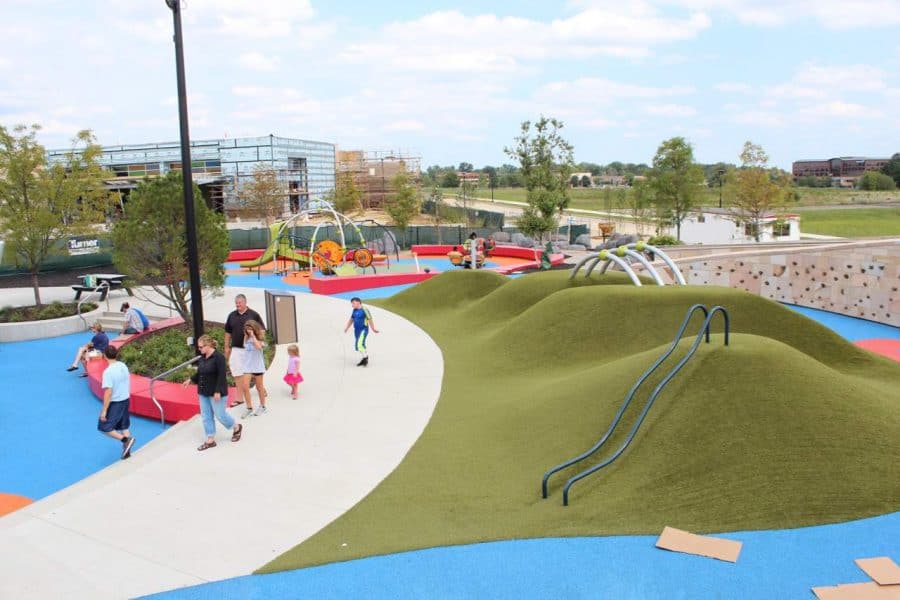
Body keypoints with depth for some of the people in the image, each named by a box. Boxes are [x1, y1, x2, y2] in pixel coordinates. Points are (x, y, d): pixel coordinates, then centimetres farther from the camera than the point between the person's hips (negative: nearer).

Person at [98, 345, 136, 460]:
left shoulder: (108, 372, -22)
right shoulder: (124, 366, 0)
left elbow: (108, 392, -23)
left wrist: (104, 411, -17)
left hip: (115, 403, -7)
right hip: (126, 400, 7)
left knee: (104, 427, 6)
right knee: (124, 427, 18)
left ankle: (126, 440, -6)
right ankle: (127, 451, 22)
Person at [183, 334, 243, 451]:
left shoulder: (218, 357, -18)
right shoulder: (202, 358, 5)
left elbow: (221, 376, -20)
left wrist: (218, 391, -23)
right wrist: (190, 379, 4)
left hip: (216, 392, -8)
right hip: (204, 392, 8)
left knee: (220, 415, 1)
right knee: (206, 416, 11)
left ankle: (237, 428, 26)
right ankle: (210, 440, 20)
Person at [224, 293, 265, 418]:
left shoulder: (254, 315, -3)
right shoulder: (232, 315, 8)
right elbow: (228, 332, 15)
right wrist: (227, 347, 14)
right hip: (236, 349, 4)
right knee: (237, 374, 3)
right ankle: (240, 398, 11)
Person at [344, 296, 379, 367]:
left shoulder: (364, 310, -13)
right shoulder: (354, 310, 9)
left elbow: (370, 320, -12)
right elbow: (351, 320, 19)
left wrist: (373, 329, -11)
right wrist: (346, 328, 13)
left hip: (363, 330, -7)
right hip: (356, 330, 8)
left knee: (360, 345, -18)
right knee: (361, 345, 12)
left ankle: (365, 358, -2)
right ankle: (365, 359, 24)